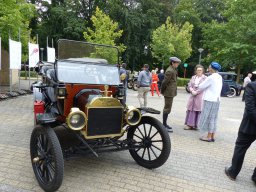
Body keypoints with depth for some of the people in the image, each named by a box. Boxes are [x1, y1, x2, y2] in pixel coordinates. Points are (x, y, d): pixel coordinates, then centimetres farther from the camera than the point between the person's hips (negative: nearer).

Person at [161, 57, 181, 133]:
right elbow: (165, 82, -20)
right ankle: (164, 125, 5)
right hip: (169, 92, -10)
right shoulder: (170, 71, -19)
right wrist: (162, 91, -9)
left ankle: (164, 124, 27)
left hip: (171, 92, 10)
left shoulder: (173, 70, 14)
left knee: (167, 108, 16)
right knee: (167, 108, -4)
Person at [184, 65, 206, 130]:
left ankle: (196, 125, 2)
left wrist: (196, 92, -16)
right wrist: (192, 91, -10)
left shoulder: (205, 78, -1)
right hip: (192, 96, 5)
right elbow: (189, 85, 7)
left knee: (198, 110, -4)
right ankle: (190, 124, 9)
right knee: (191, 109, 3)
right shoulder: (193, 77, 14)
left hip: (200, 96, -4)